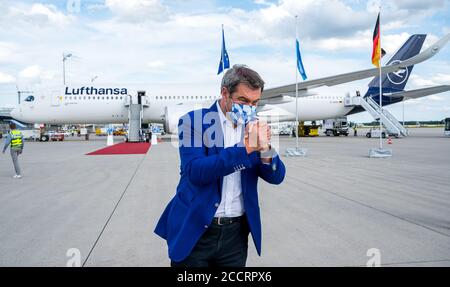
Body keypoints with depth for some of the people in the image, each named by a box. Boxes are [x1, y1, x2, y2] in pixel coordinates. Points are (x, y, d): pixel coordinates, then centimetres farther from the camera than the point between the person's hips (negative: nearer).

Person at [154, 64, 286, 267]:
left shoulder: (254, 127, 4)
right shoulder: (193, 121, -8)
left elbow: (276, 177, 1)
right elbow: (195, 172, -21)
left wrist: (265, 148, -20)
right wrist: (246, 148, -27)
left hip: (236, 233, 4)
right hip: (194, 231, -3)